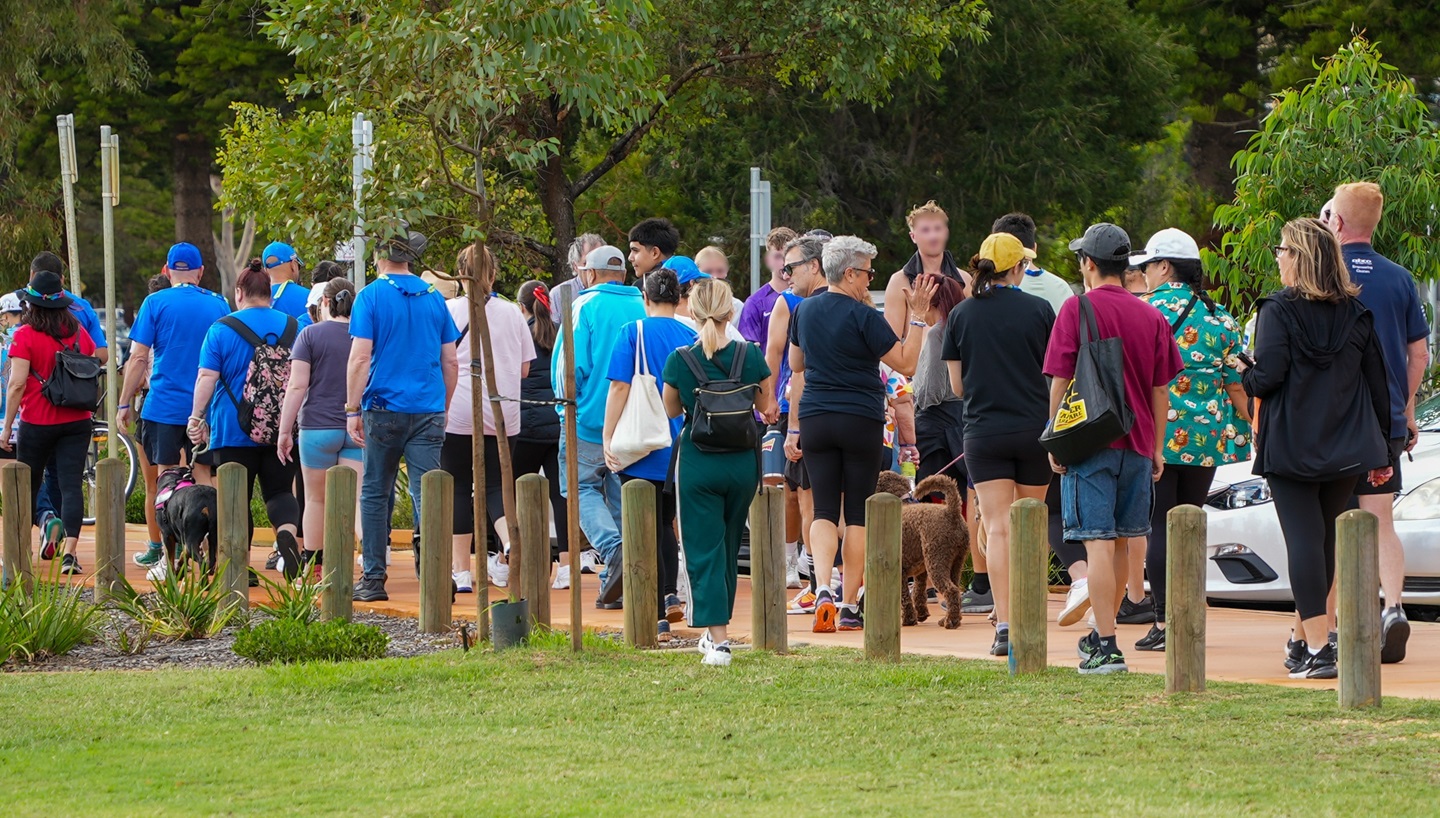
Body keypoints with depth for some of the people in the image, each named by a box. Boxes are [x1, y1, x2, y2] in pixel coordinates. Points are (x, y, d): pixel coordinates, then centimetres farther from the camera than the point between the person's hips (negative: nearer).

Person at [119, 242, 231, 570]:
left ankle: (168, 556, -2)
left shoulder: (156, 303, -2)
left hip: (163, 405, -2)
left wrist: (124, 403, 1)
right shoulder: (219, 305, 5)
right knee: (204, 481, 7)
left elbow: (138, 358, -5)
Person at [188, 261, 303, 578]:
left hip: (233, 430, -2)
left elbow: (207, 377, -10)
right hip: (281, 429, 2)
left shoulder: (221, 329, -5)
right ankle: (287, 532, -23)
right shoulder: (292, 326, 4)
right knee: (279, 490, 7)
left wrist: (197, 417, -2)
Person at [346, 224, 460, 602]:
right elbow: (450, 362, 11)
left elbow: (360, 358, -9)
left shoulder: (372, 296, -3)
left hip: (384, 408, -3)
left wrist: (353, 409, -4)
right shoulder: (433, 298, 9)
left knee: (375, 493, 9)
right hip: (428, 411, 3)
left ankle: (374, 578, 10)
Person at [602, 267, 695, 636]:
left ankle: (659, 616, -4)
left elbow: (619, 387, -11)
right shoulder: (692, 337, 3)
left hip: (642, 451, -4)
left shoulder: (634, 332, -6)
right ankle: (671, 594, 11)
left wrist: (608, 440, -7)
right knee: (665, 523, 23)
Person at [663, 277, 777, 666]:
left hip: (698, 462, -2)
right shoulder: (750, 355, -8)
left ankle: (718, 638, -13)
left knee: (704, 550, 0)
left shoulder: (680, 361, -11)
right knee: (729, 547, 18)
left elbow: (671, 409, 5)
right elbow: (767, 406, 6)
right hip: (743, 462, 2)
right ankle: (716, 630, 28)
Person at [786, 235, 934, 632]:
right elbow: (906, 363, -12)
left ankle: (822, 590, -19)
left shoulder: (804, 312, 7)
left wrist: (794, 429, 21)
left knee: (824, 510, 4)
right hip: (861, 421, -4)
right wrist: (919, 316, -8)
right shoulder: (862, 317, -12)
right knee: (857, 514, 5)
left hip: (815, 420, 4)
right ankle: (850, 607, 6)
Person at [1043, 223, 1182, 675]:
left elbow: (1060, 383, -7)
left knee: (1098, 543, -7)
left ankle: (1107, 648, -12)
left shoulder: (1077, 309, -6)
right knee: (1122, 542, 15)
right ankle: (1102, 634, 29)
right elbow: (1160, 390, 9)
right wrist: (1156, 447, 17)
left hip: (1090, 440, -5)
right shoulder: (1150, 316, 5)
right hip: (1137, 444, 5)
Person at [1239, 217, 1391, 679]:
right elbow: (1377, 384, 8)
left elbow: (1267, 377, -16)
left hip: (1291, 446, -5)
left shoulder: (1279, 311, -9)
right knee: (1325, 540, 16)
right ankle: (1304, 639, 27)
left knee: (1304, 541, -5)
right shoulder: (1357, 313, 6)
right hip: (1347, 449, 5)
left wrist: (1243, 374, 7)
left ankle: (1317, 648, -14)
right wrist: (1381, 450, 15)